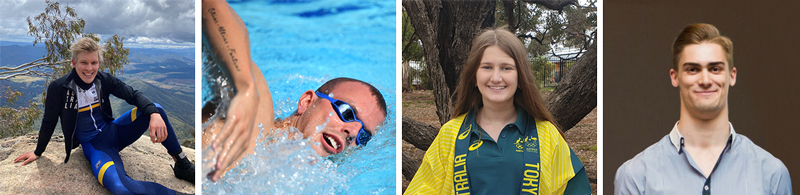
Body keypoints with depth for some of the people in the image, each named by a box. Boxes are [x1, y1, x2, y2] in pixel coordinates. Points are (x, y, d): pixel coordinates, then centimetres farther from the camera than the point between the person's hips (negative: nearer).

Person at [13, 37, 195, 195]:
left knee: (155, 109, -20)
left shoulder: (104, 80, -5)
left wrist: (155, 113, -30)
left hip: (113, 131, 4)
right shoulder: (58, 88, -14)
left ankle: (182, 165, -7)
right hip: (92, 145, -4)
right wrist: (38, 152, 14)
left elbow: (134, 95, -9)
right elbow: (49, 122, 0)